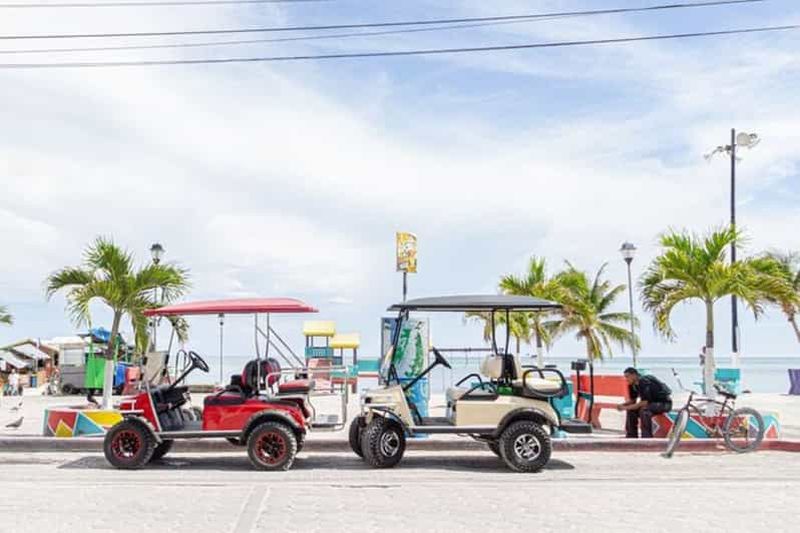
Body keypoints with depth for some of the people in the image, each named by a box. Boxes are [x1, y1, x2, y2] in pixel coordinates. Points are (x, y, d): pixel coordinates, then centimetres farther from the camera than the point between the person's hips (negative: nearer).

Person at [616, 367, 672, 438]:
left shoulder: (644, 382, -28)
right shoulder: (632, 385, -1)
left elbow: (645, 402, -30)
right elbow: (632, 400, 9)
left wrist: (626, 408, -27)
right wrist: (622, 405, -11)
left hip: (664, 403, -9)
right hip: (652, 402, 9)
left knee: (644, 410, -32)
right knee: (632, 411, 0)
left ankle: (647, 437, -26)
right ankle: (632, 436, 7)